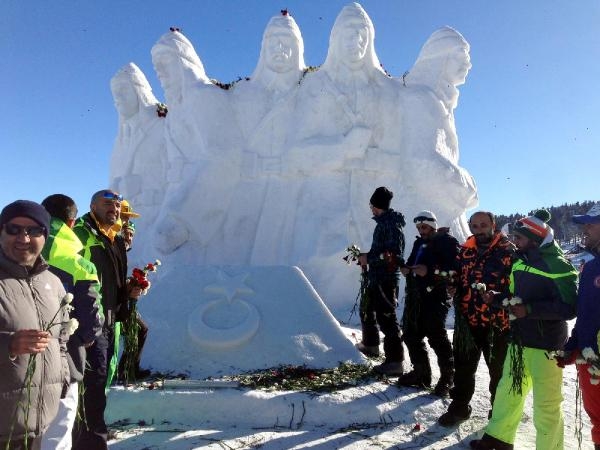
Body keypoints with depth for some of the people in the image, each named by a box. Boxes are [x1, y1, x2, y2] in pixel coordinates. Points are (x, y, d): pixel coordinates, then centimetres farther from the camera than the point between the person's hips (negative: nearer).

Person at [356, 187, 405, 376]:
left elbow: (393, 254, -25)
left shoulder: (392, 224, -16)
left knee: (386, 318, -7)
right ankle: (370, 344, 44)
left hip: (386, 280, -11)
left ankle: (395, 361, 0)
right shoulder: (383, 223, 14)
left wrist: (369, 257, -18)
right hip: (376, 277, 11)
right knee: (367, 308, 25)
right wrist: (365, 257, 9)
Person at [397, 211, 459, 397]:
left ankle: (447, 376, 14)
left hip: (435, 296, -8)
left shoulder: (446, 242, -6)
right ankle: (421, 372, 26)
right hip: (415, 296, 8)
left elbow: (455, 268, -17)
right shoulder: (419, 243, 19)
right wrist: (406, 268, 6)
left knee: (437, 337, -4)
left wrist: (429, 271, -23)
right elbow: (411, 263, 29)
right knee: (411, 334, 11)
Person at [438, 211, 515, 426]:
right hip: (467, 320, 4)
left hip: (498, 322, -4)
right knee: (463, 366, 14)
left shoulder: (508, 250, -6)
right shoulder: (465, 250, 8)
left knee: (499, 368, 14)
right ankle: (459, 407, 31)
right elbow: (456, 278, 17)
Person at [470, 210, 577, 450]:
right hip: (519, 340, 8)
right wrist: (496, 298, 3)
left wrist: (529, 309, -24)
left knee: (546, 404, 1)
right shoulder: (520, 261, 11)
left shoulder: (558, 265, -13)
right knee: (508, 391, 18)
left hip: (545, 345, -8)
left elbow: (568, 307, -19)